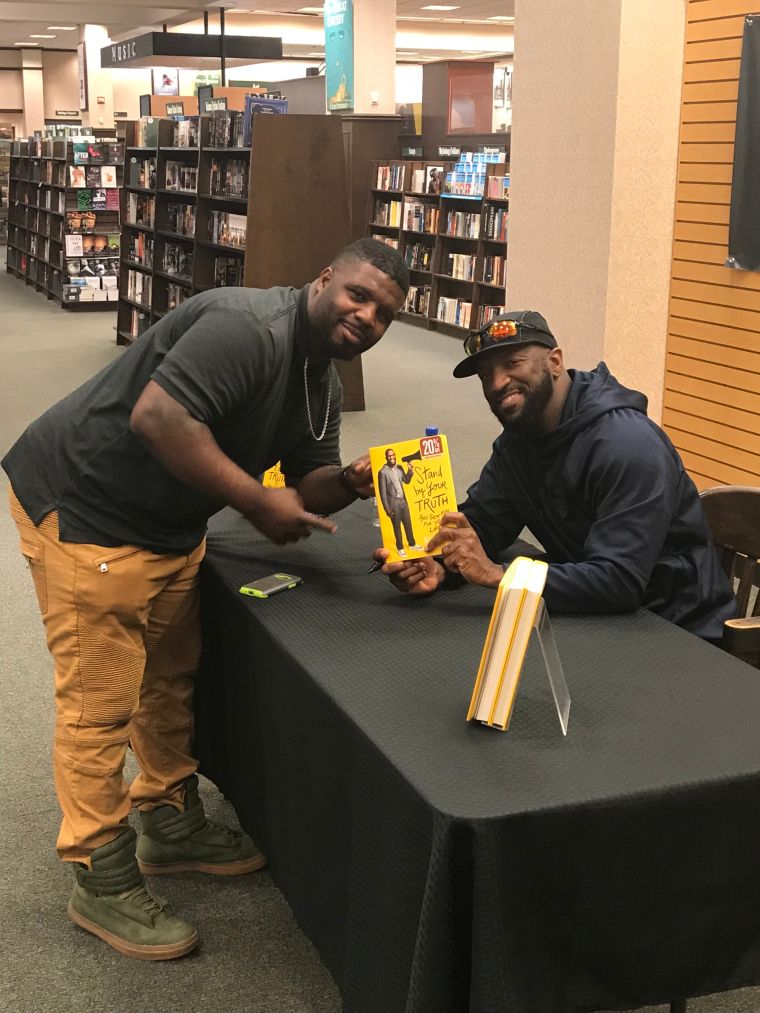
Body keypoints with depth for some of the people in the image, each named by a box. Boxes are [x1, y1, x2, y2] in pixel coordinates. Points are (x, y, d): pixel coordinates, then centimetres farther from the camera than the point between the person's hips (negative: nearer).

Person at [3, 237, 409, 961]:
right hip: (83, 506, -10)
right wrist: (258, 501, -31)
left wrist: (347, 483, -14)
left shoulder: (322, 382, 7)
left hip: (168, 524, 10)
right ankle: (101, 881, 10)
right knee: (102, 699, -4)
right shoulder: (251, 327, -25)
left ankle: (173, 827, 38)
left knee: (170, 679, 20)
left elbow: (306, 481, 10)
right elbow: (157, 416, -36)